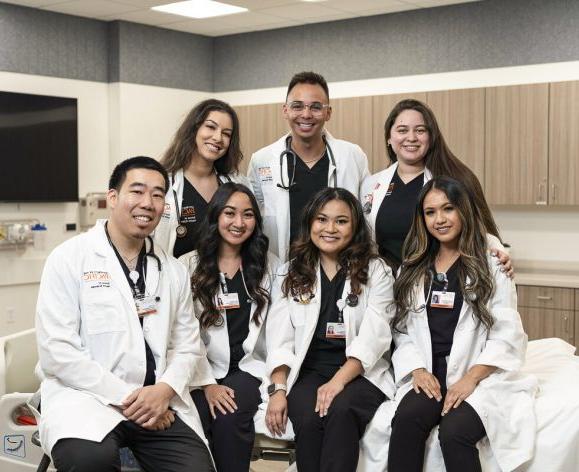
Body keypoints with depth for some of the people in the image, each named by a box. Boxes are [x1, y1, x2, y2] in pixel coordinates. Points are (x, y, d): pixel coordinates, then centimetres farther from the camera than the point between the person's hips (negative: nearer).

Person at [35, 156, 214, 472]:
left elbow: (187, 345, 13)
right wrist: (126, 396, -14)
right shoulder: (69, 258, -2)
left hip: (159, 401, 4)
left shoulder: (174, 271, 12)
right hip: (86, 395, -3)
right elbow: (56, 351, -10)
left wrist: (166, 390, -8)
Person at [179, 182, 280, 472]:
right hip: (204, 370, 0)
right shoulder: (188, 265, 4)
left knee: (229, 418, -28)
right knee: (196, 422, -29)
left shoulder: (269, 265, 10)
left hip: (249, 368, 1)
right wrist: (208, 383, -12)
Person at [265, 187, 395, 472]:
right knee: (309, 419, -30)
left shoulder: (376, 272, 5)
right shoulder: (292, 272, 12)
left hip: (360, 374, -1)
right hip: (307, 372, 2)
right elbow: (279, 338, 4)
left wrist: (339, 381, -20)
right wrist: (278, 390, -10)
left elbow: (372, 337, -7)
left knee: (341, 411, -33)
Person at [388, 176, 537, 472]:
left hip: (481, 375, -3)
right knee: (406, 420, -28)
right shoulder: (413, 270, 17)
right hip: (429, 375, 3)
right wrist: (418, 370, -8)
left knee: (454, 432, -32)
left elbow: (506, 336, -3)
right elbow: (403, 330, 10)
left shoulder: (491, 266, 3)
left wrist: (470, 379, -14)